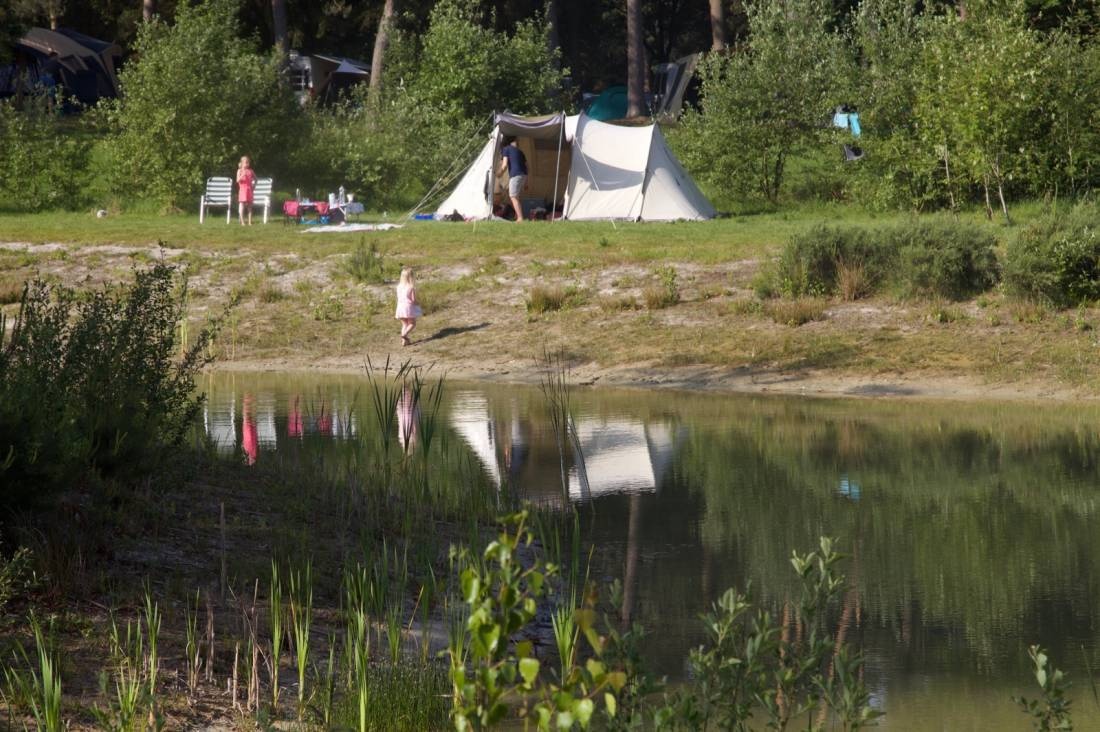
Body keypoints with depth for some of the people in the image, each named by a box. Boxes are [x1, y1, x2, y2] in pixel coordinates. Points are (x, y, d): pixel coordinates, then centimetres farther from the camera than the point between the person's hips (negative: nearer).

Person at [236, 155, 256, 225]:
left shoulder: (250, 171, 8)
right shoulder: (240, 171, -1)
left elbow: (255, 179, 21)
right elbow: (238, 180, -10)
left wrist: (254, 185, 7)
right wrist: (242, 175, -24)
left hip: (249, 190, 3)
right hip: (242, 190, -3)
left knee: (249, 206, 4)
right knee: (242, 205, -5)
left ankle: (250, 222, 5)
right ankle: (242, 221, -2)